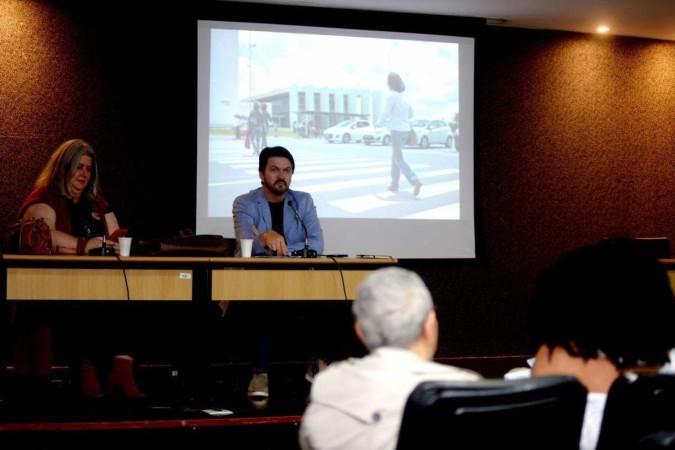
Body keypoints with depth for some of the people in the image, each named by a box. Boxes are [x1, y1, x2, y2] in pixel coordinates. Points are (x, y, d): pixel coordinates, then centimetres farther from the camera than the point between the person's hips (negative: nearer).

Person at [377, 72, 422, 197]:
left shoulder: (391, 96, -9)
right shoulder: (402, 96, 14)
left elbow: (385, 112, -15)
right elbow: (410, 113, 21)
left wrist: (380, 122, 2)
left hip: (397, 130, -8)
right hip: (405, 129, 8)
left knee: (399, 159, -8)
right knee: (395, 157, 18)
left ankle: (415, 181, -25)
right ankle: (394, 184, 20)